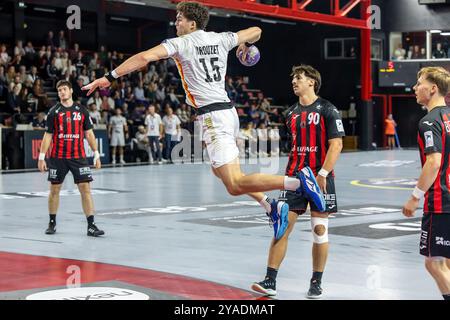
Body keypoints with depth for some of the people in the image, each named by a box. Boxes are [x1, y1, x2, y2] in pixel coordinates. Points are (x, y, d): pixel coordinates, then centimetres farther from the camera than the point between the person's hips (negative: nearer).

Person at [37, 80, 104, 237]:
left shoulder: (81, 110, 5)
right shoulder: (54, 112, 2)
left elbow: (89, 133, 9)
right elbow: (48, 135, 3)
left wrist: (96, 155, 4)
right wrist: (41, 157, -3)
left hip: (78, 156, 0)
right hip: (58, 158, 0)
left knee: (85, 188, -7)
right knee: (54, 189, 7)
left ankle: (91, 225, -5)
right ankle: (52, 223, 23)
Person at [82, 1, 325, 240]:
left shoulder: (180, 43, -4)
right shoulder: (220, 39, 13)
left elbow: (145, 57, -15)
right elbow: (256, 31, 26)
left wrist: (109, 77, -10)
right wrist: (246, 45, 49)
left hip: (212, 116, -8)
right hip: (229, 112, 8)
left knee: (235, 186, -13)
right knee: (221, 171, 26)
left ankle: (298, 181, -27)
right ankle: (271, 207, 18)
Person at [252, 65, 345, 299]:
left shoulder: (327, 110, -5)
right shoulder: (291, 113, 13)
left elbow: (336, 145, -11)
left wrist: (322, 174, -19)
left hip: (320, 177, -5)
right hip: (294, 177, 5)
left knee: (319, 230, 2)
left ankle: (316, 283, 14)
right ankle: (270, 281, 0)